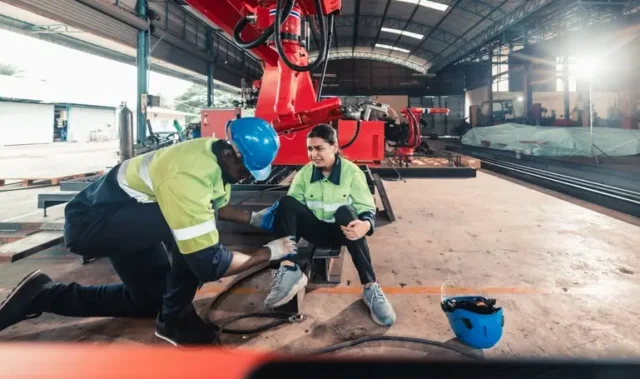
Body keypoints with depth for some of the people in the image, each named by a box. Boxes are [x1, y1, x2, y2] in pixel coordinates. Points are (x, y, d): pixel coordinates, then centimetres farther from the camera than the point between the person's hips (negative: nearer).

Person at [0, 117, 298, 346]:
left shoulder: (216, 154, -8)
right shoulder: (189, 176, -37)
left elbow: (216, 205, 13)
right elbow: (209, 264, -33)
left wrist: (253, 219, -2)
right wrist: (269, 252, -21)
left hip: (123, 218, 10)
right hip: (91, 221, -9)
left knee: (151, 299, 20)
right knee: (191, 231, -32)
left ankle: (42, 295, 25)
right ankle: (175, 319, -9)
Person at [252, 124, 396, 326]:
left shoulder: (352, 172, -10)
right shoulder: (304, 174, 0)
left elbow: (367, 209, -15)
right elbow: (289, 209, -2)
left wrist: (365, 225, -39)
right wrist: (274, 215, -24)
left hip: (342, 231, -3)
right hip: (316, 230, 3)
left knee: (345, 212, -39)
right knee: (286, 203, -22)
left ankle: (370, 287, -36)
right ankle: (290, 270, -32)